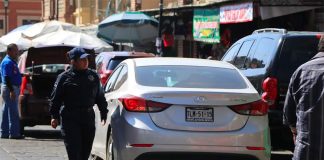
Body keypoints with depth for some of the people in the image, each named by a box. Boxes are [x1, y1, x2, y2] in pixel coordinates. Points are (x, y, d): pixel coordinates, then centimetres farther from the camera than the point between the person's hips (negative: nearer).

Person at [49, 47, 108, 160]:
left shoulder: (93, 76, 11)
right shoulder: (64, 77, -2)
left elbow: (100, 97, 18)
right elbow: (55, 99, -1)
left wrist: (104, 114, 15)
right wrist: (54, 116, -8)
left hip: (88, 117, 5)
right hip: (70, 118, -5)